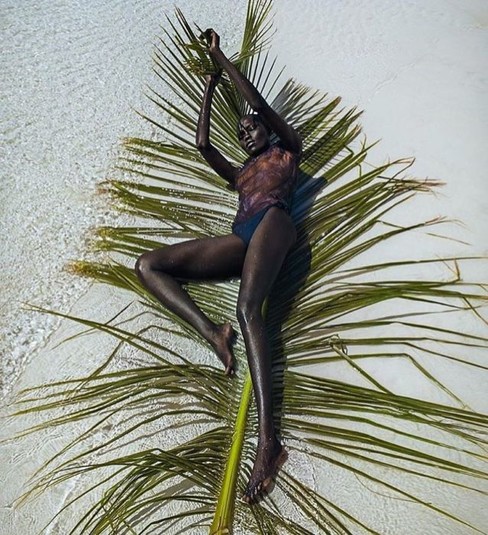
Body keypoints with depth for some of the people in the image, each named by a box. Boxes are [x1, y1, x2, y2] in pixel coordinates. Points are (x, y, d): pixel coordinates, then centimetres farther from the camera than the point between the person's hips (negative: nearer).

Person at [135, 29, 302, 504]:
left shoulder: (287, 150, 25)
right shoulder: (239, 174, 38)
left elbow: (258, 102, 15)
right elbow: (202, 143, 34)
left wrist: (220, 57, 25)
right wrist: (208, 88, 44)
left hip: (273, 223, -6)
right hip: (241, 240, 6)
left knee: (247, 307, -35)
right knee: (148, 264, -8)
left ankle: (269, 439, -42)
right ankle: (211, 332, -29)